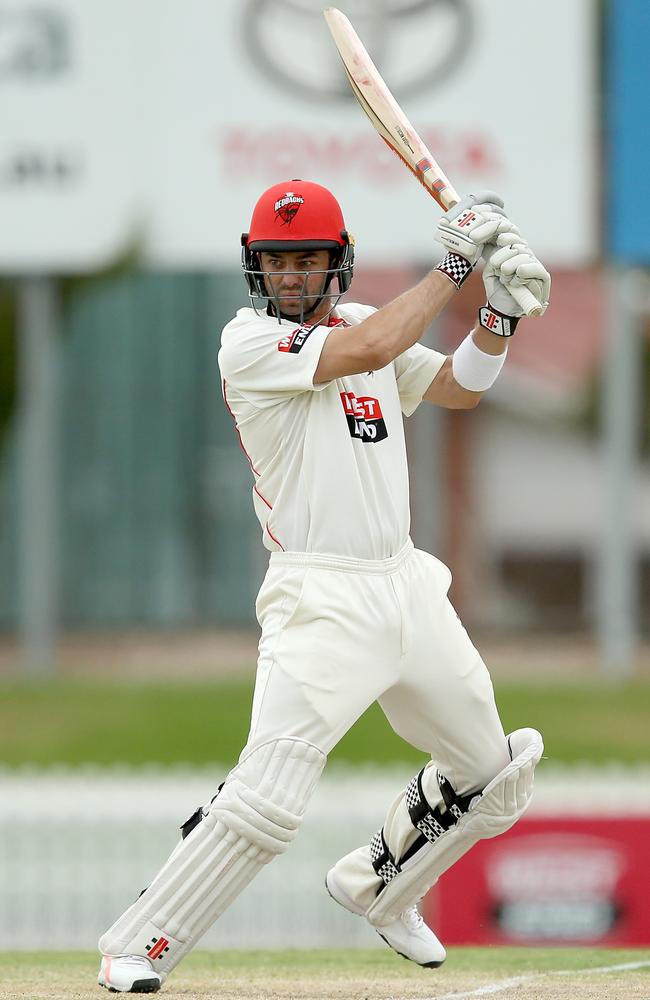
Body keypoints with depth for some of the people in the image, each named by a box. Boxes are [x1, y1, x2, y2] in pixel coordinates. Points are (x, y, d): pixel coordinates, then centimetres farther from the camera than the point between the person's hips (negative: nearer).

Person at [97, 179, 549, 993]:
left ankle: (377, 887, 38)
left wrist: (501, 310, -3)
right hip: (320, 600, -7)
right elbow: (367, 352, -23)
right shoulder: (248, 343, -10)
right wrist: (451, 266, -16)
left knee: (492, 775, 16)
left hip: (407, 586, 7)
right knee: (267, 798, -20)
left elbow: (458, 387, 15)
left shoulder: (363, 322, 12)